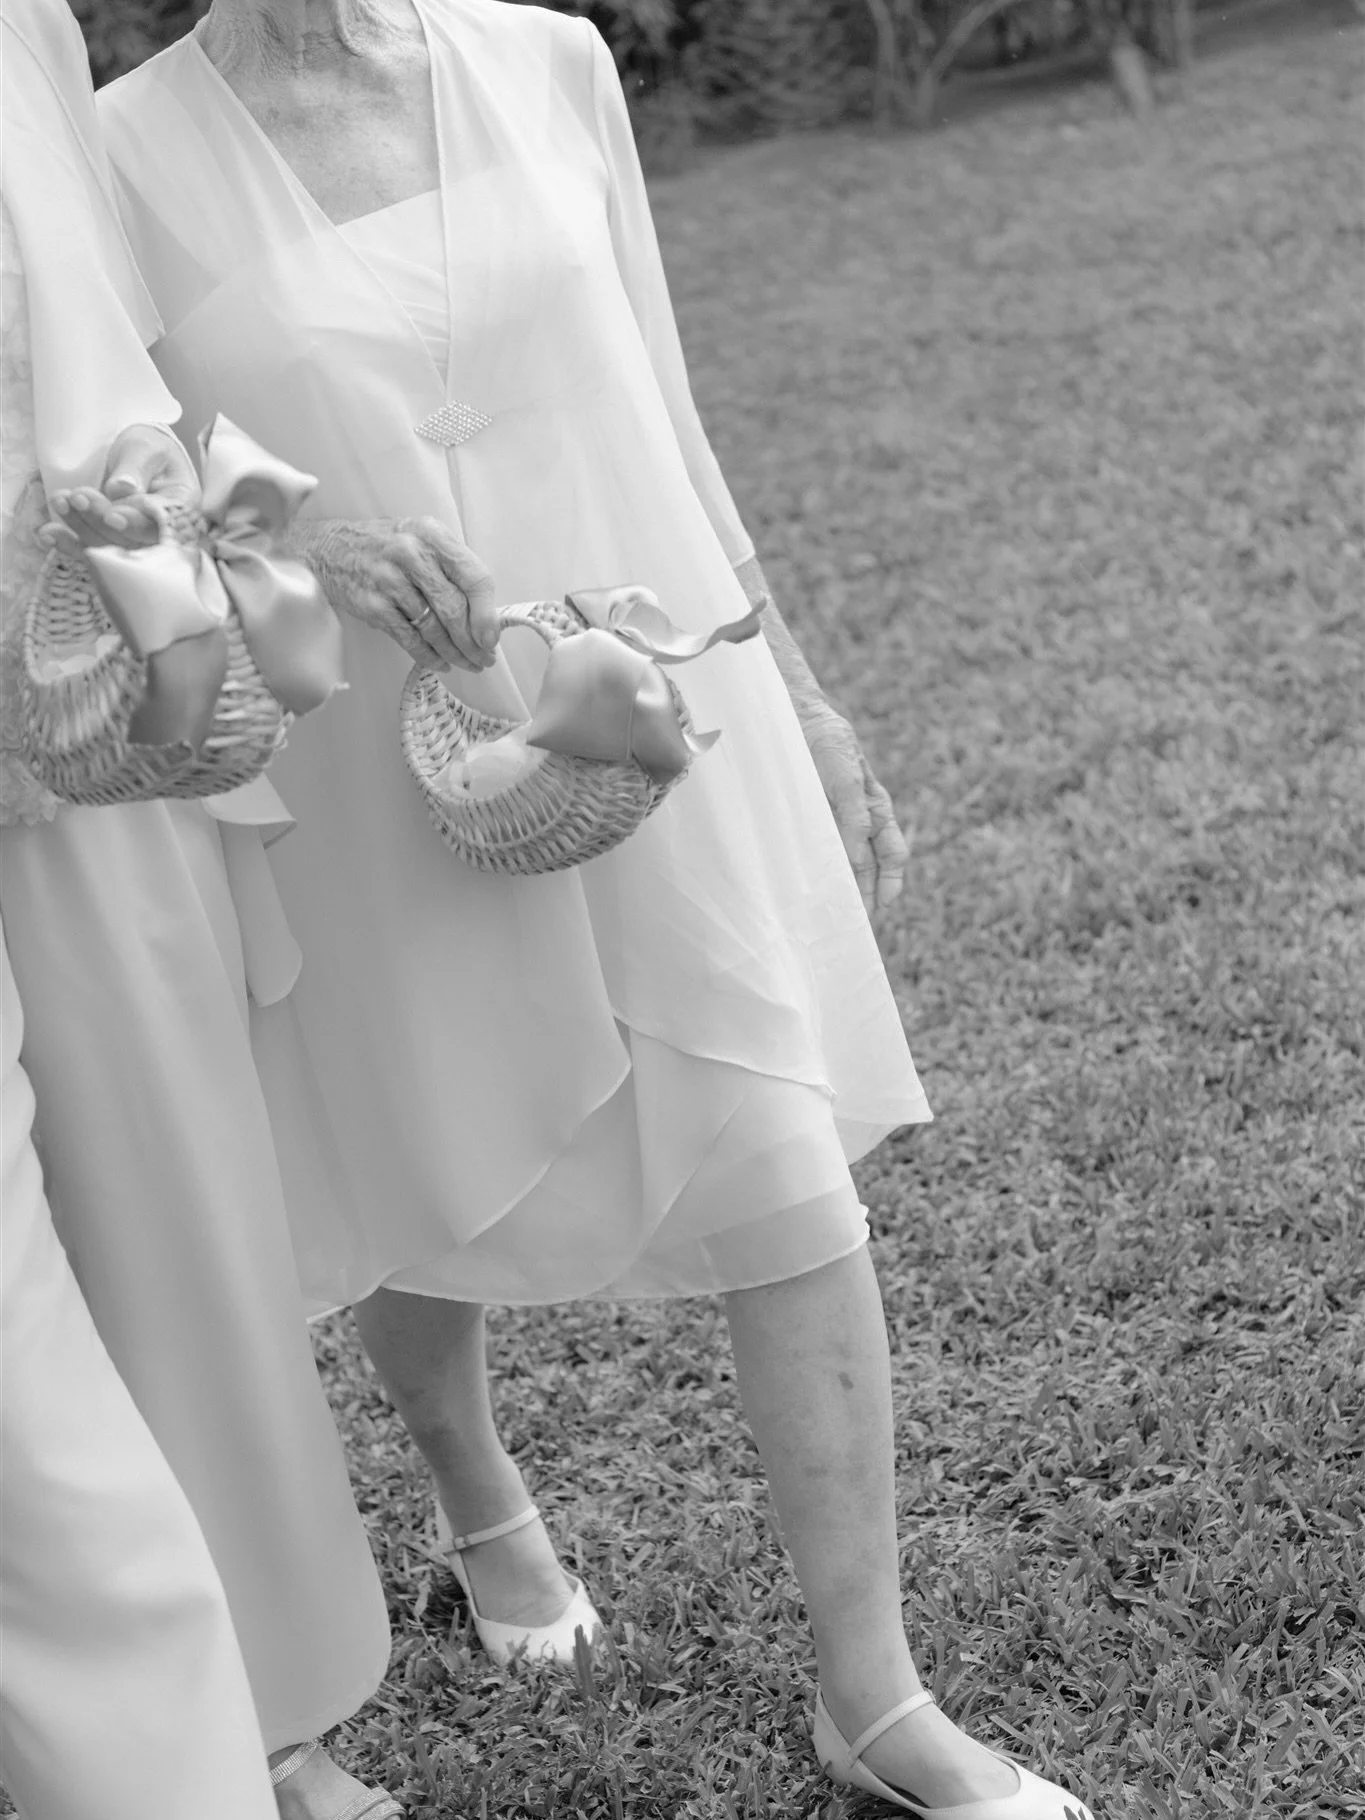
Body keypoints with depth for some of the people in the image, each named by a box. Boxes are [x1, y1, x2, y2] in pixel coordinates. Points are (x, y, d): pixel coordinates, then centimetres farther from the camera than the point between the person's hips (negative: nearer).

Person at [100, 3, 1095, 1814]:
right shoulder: (122, 157, -7)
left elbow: (659, 409, 7)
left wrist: (795, 685, 10)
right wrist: (296, 541, -24)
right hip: (386, 799, -1)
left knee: (790, 1183, -1)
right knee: (429, 1201, 17)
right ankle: (477, 1495, 52)